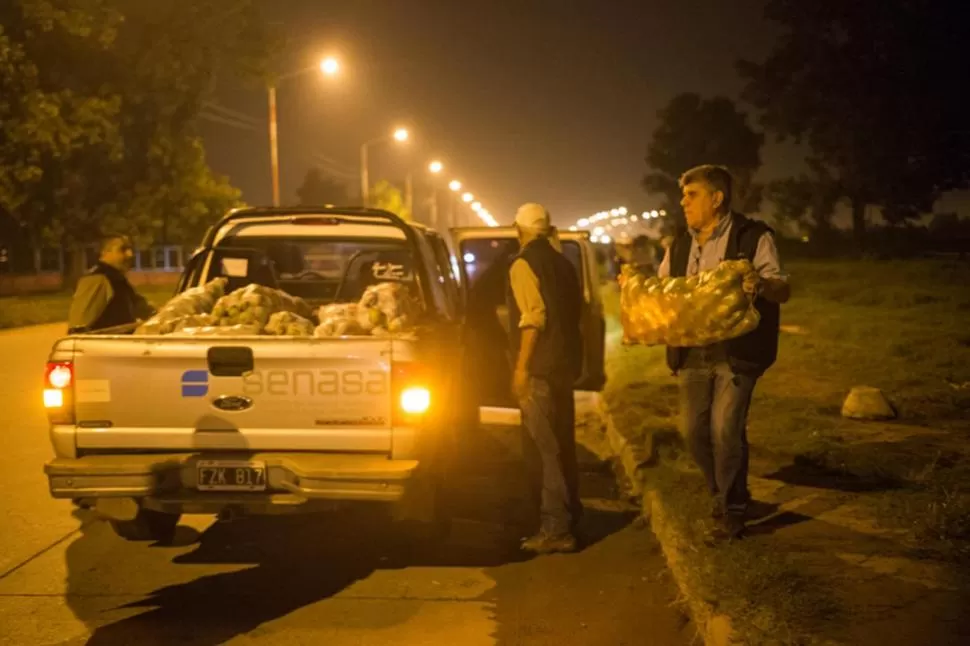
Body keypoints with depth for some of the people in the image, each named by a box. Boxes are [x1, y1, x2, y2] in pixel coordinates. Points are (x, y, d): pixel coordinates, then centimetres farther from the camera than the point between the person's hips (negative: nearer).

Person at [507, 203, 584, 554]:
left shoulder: (524, 264, -9)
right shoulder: (563, 264, 15)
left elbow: (533, 318, -19)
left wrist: (521, 367, -18)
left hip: (540, 368, -8)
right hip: (565, 365, 8)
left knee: (543, 449, -6)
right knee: (561, 445, 16)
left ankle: (555, 529, -7)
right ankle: (568, 518, 24)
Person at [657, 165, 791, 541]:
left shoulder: (753, 237, -3)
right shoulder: (680, 246, 14)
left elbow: (783, 289, -6)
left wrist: (762, 285, -28)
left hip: (736, 351, -5)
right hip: (692, 352, 6)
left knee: (725, 430, -11)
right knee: (695, 431, 5)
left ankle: (732, 510, 7)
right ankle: (723, 497, 27)